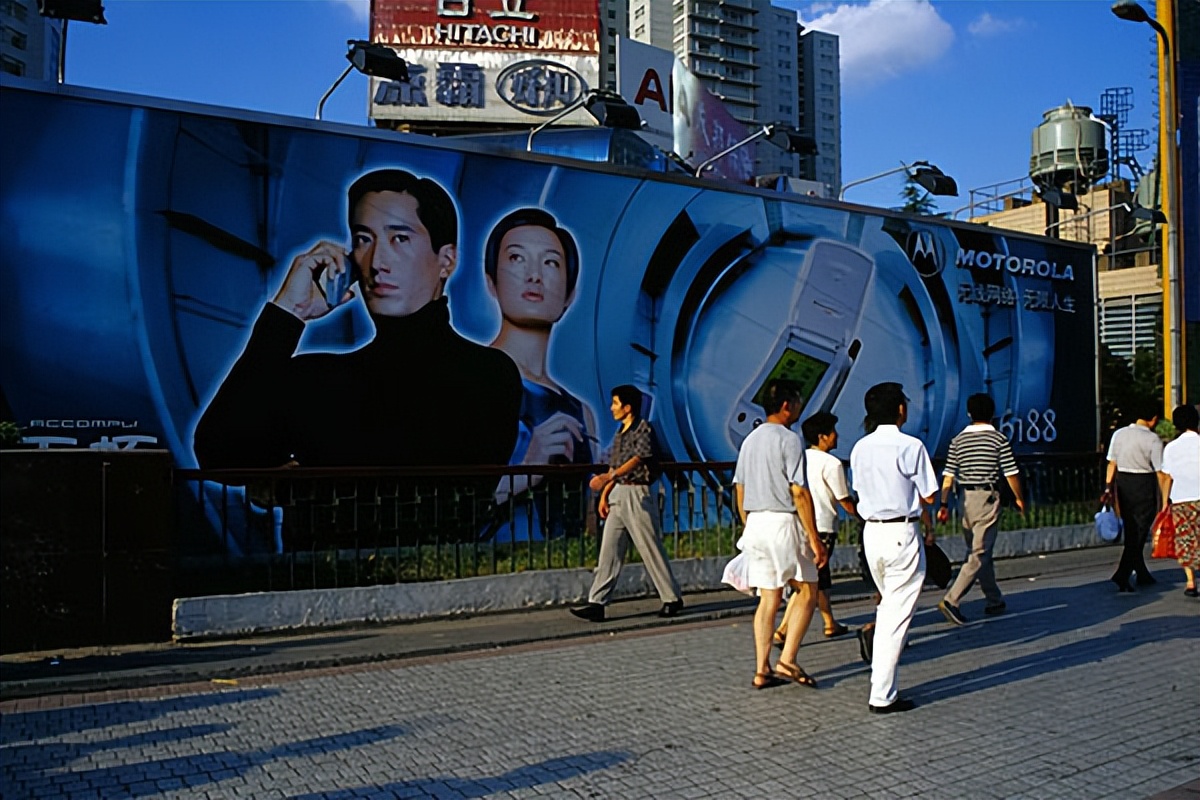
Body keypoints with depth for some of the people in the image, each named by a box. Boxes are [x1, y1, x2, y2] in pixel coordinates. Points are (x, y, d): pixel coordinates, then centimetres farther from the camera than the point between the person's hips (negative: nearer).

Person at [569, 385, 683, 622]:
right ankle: (596, 603, 3)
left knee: (651, 550, 0)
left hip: (636, 495, -8)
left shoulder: (643, 429, -10)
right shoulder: (621, 432, 16)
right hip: (617, 495, 8)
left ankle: (672, 599, 14)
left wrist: (609, 477, -38)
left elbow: (638, 459, -25)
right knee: (609, 551, 4)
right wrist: (604, 495, 12)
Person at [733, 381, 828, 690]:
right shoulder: (789, 439, -11)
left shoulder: (750, 440, 13)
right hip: (784, 522, -7)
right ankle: (787, 661, 0)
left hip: (755, 522, 7)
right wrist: (815, 538, -13)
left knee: (768, 598, 10)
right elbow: (799, 492, -16)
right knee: (806, 592, 6)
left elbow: (739, 490, 15)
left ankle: (762, 670, 11)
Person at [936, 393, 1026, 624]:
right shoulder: (999, 439, -5)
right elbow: (1011, 474, -3)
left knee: (979, 552, 16)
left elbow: (948, 476, 2)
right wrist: (1019, 498, 12)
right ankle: (951, 600, -17)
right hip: (987, 498, -5)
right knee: (979, 555, -6)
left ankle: (994, 601, 27)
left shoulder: (958, 440, 5)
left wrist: (944, 504, 6)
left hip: (965, 498, 5)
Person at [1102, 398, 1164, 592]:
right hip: (1144, 484, -5)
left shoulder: (1119, 434, 3)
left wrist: (1108, 488, 7)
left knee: (1130, 532, 16)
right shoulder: (1153, 439, -12)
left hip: (1122, 483, 6)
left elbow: (1112, 463, 4)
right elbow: (1161, 471, -12)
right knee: (1139, 533, 1)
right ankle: (1122, 576, -8)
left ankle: (1142, 574, 29)